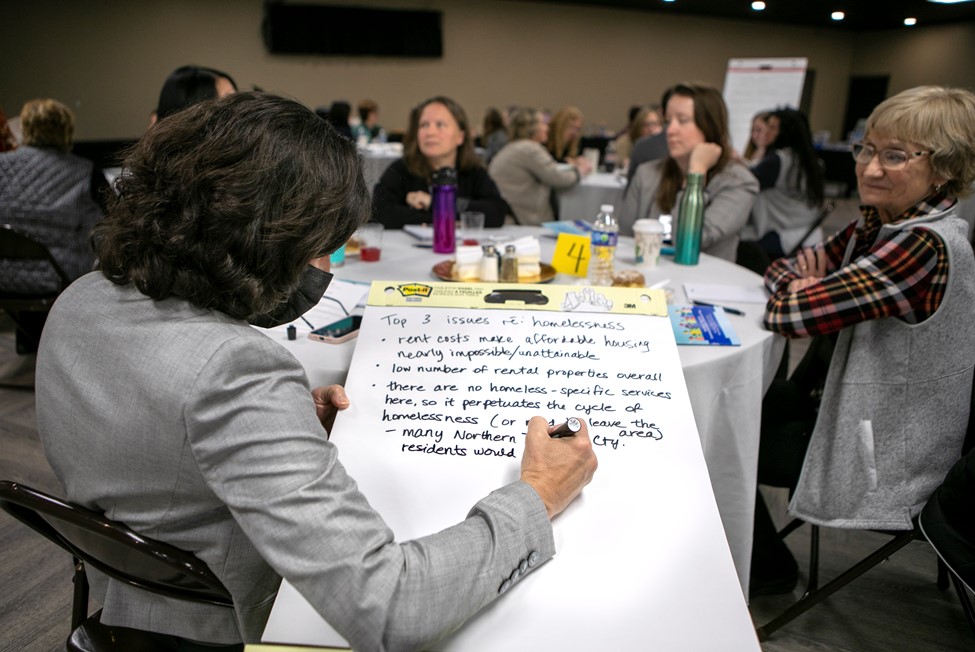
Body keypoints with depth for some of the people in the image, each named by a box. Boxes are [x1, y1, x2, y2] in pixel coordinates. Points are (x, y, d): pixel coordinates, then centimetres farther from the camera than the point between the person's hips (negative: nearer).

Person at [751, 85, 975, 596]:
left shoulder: (924, 248, -28)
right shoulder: (880, 225, 0)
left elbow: (789, 314, -31)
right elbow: (785, 269, 5)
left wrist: (800, 294, -9)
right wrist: (805, 286, -16)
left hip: (886, 466, -8)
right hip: (867, 421, 8)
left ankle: (766, 569, 27)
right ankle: (761, 557, 33)